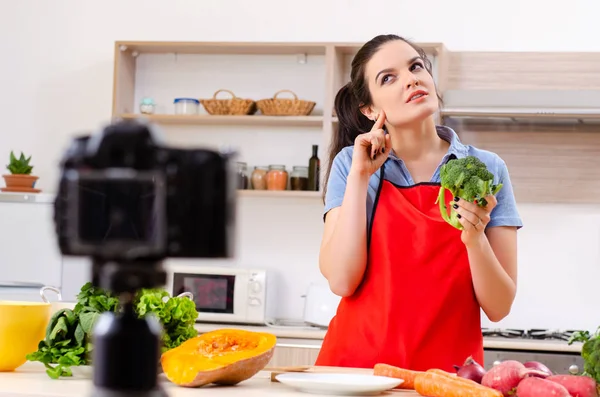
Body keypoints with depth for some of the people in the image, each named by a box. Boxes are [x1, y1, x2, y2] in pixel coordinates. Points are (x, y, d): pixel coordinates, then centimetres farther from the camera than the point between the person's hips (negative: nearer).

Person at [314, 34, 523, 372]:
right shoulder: (351, 163, 4)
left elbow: (499, 307, 1)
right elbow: (341, 280, -7)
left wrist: (475, 238, -15)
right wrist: (360, 176, -7)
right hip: (357, 362, -1)